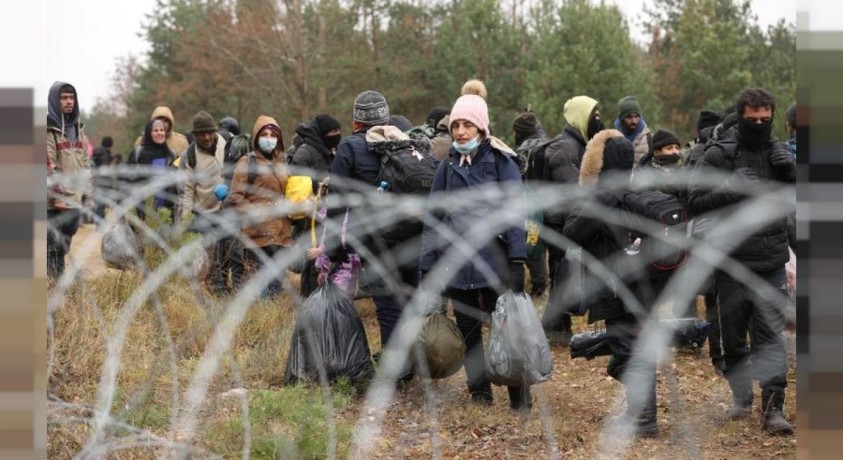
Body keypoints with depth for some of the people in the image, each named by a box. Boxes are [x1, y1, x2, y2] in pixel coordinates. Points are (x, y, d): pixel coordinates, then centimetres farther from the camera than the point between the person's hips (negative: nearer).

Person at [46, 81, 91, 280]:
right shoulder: (48, 130, -8)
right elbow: (48, 167, -14)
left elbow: (85, 164, 18)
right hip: (57, 202, -7)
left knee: (63, 246, 13)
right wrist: (56, 196, -18)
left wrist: (87, 193, 12)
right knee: (54, 247, -6)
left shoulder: (77, 129, 16)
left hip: (75, 200, 7)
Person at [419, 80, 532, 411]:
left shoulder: (501, 162, -1)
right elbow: (433, 219, 10)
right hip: (457, 264, 4)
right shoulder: (448, 167, 11)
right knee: (467, 331, 10)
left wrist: (517, 259, -17)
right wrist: (427, 266, 5)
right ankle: (479, 392, 21)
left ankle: (520, 397, 4)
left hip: (494, 259, -4)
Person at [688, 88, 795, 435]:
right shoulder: (720, 155, -4)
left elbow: (799, 203, 5)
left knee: (771, 338, -5)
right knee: (733, 336, 11)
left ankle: (772, 407, -5)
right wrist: (731, 190, -22)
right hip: (731, 262, -1)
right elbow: (696, 202, -8)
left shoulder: (780, 154, 6)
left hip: (771, 265, 1)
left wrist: (790, 173, -13)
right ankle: (740, 395, 29)